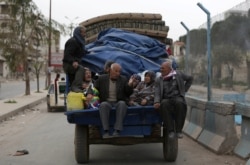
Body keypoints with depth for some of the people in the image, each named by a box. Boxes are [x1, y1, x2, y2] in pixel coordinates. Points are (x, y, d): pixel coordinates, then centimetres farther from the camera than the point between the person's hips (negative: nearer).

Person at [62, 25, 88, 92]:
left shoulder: (79, 41, 17)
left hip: (74, 64, 10)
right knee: (80, 68, -36)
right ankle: (76, 87, -46)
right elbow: (67, 55, -22)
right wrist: (73, 62, -38)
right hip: (68, 64, -10)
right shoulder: (72, 41, -13)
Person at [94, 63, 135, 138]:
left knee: (122, 103, -34)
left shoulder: (123, 79, 10)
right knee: (103, 105, -35)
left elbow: (128, 94, 7)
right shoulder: (101, 78, 10)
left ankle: (117, 131, -39)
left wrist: (129, 85, -12)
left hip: (119, 103, 0)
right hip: (106, 102, 0)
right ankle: (106, 131, -36)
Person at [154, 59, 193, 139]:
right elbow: (157, 93, -1)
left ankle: (179, 130, -25)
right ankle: (170, 130, -29)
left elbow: (190, 78, 22)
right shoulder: (158, 80, 10)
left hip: (178, 97, 0)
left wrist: (184, 90, 14)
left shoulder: (178, 74, 9)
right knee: (164, 104, -36)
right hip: (166, 99, 1)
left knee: (180, 103, -37)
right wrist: (157, 102, -21)